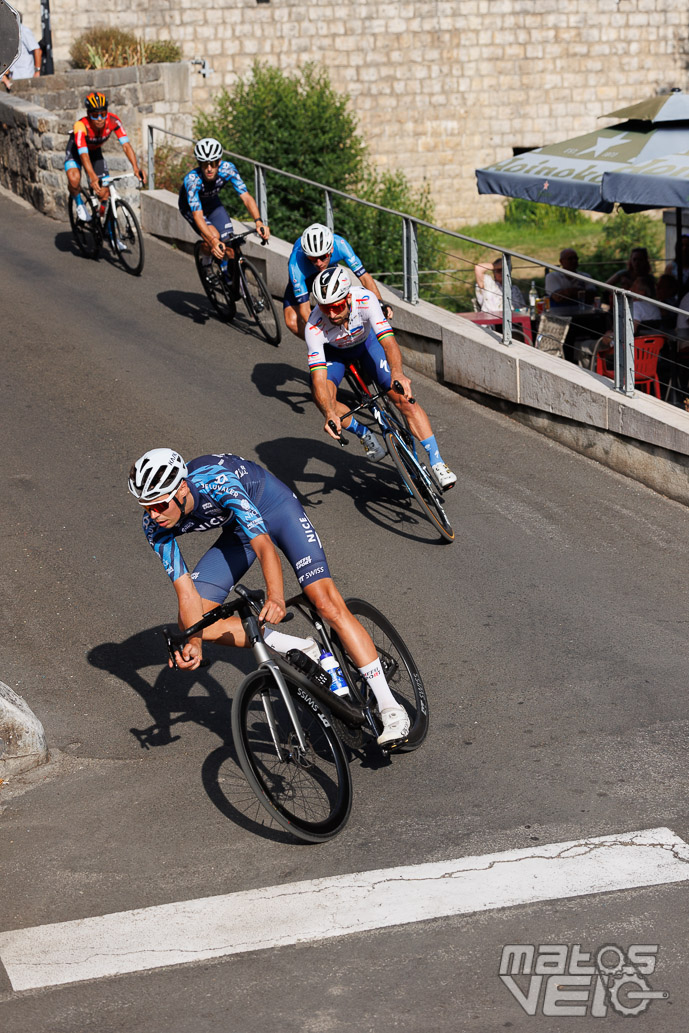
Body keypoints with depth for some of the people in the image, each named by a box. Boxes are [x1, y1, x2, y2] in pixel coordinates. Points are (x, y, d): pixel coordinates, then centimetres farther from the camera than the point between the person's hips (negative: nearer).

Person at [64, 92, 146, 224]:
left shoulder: (113, 121, -29)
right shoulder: (81, 125, -38)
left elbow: (126, 145, -33)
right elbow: (84, 155, -46)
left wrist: (136, 168, -48)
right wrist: (93, 177, -61)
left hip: (95, 151, 3)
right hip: (76, 150, -3)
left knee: (104, 193, -8)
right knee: (74, 180, -33)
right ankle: (80, 203, -1)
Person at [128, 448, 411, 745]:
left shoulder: (217, 482, -39)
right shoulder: (155, 526, -22)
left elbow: (264, 545, -47)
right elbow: (186, 590, -20)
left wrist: (275, 596, -64)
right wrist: (194, 642, -36)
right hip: (236, 530, 6)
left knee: (327, 603, -21)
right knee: (189, 621, -10)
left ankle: (390, 708, -16)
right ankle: (297, 649, -7)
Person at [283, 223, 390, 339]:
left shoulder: (340, 244, -37)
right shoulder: (296, 264, -42)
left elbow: (364, 276, -30)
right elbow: (304, 308, -38)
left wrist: (380, 303, -43)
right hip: (304, 277, -2)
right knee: (292, 322, -22)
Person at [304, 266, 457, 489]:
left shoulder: (365, 300, -38)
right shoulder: (314, 327, -37)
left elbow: (388, 341, -47)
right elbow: (319, 378, -41)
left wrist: (397, 373, -67)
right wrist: (329, 414, -58)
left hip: (367, 341, 0)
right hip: (333, 351, 0)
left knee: (403, 397, -14)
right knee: (322, 396, -28)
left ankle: (437, 462, -8)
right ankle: (364, 434, 0)